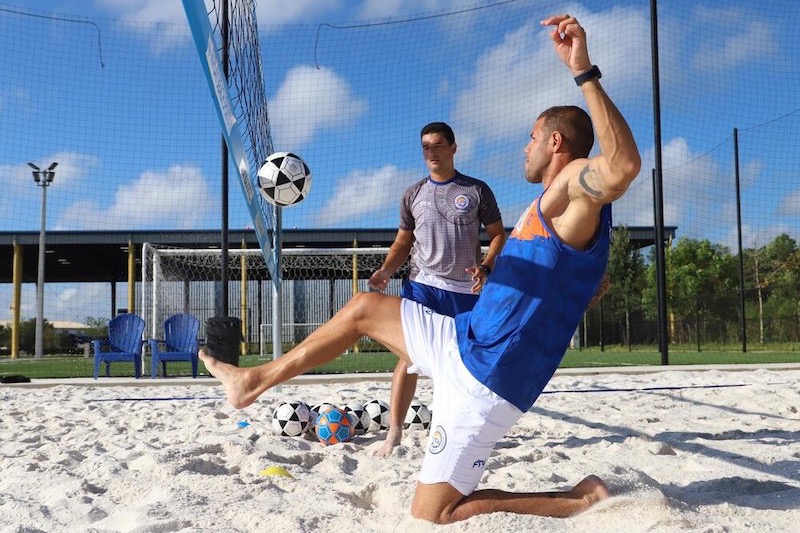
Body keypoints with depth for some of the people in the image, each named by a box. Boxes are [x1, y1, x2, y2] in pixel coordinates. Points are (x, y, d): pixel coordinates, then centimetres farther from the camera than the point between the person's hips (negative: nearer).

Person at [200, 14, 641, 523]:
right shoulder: (550, 205, 15)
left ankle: (581, 500, 2)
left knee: (432, 514, -6)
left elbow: (624, 165, -39)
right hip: (465, 342, 10)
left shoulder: (575, 186, -15)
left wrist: (584, 70, -41)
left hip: (488, 375, -10)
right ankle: (254, 381, 31)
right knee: (365, 307, 19)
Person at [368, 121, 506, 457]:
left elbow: (498, 235, 5)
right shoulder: (413, 195, 10)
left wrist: (485, 267, -12)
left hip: (465, 290, 0)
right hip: (422, 285, 0)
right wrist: (386, 270, -3)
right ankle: (394, 433, -9)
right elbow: (403, 242, 14)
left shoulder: (476, 190, 4)